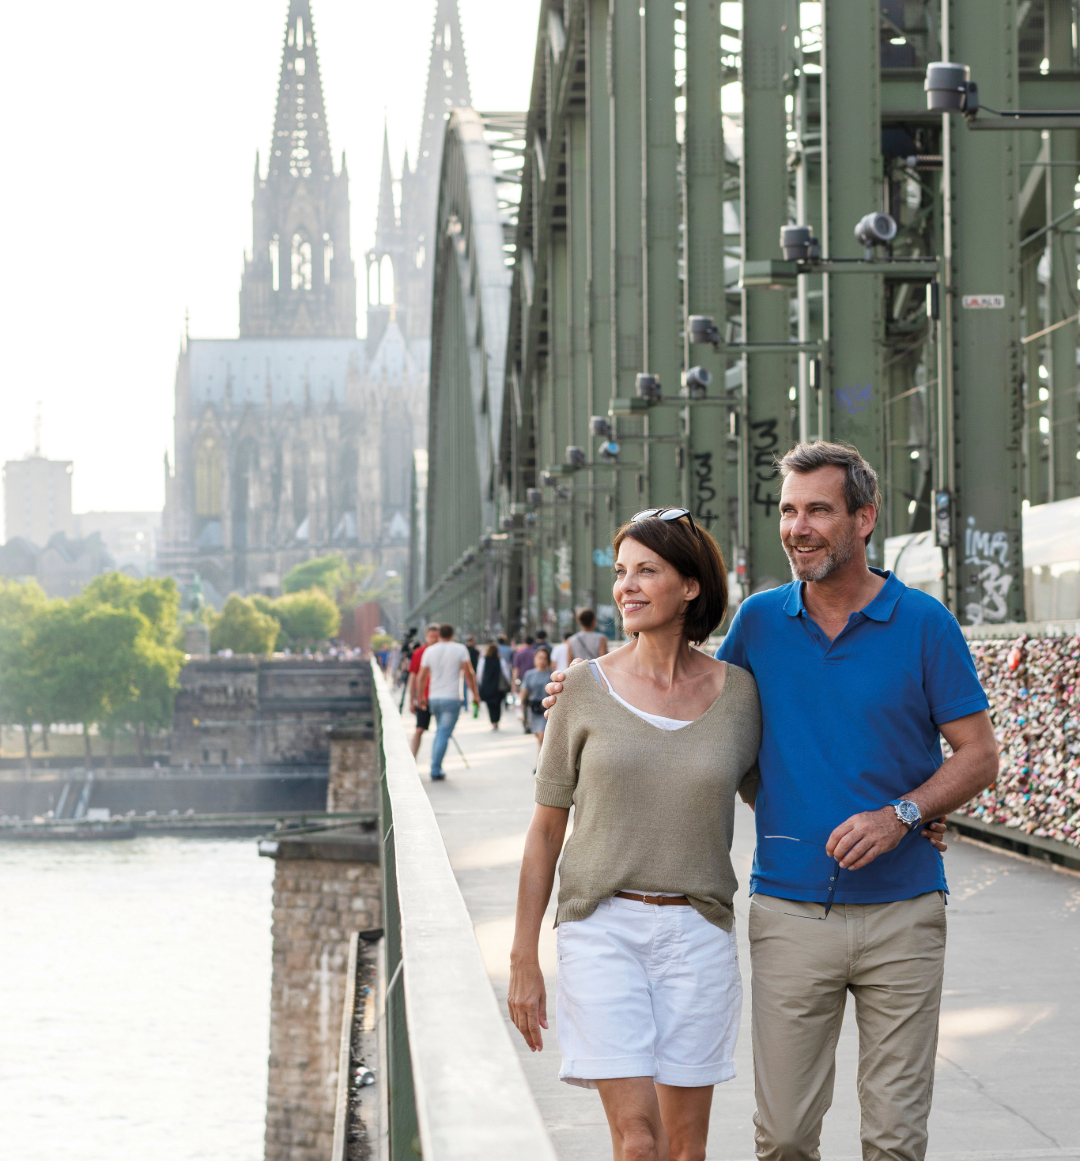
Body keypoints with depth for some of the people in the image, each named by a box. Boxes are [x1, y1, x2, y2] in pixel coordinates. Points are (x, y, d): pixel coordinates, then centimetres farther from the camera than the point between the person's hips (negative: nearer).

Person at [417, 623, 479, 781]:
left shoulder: (430, 651, 5)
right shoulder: (460, 649, -3)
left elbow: (421, 676, 8)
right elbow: (468, 674, -6)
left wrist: (421, 696, 20)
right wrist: (475, 694, 2)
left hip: (433, 697, 4)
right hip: (452, 698, -4)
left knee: (440, 731, 19)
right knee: (444, 734, -4)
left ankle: (436, 767, 16)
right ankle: (435, 771, -9)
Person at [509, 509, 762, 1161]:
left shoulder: (738, 692, 2)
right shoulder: (590, 687, 0)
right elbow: (547, 827, 4)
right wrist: (524, 959, 3)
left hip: (698, 935, 2)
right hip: (602, 929, -1)